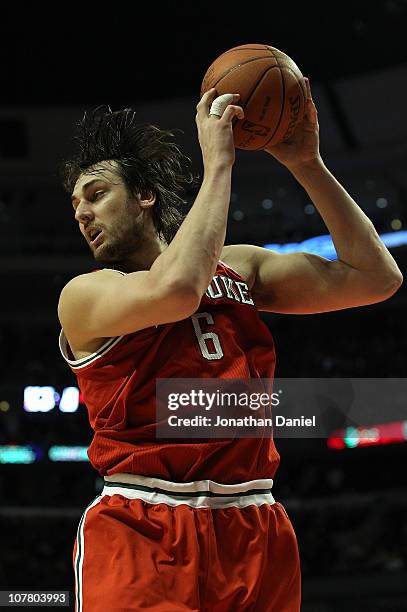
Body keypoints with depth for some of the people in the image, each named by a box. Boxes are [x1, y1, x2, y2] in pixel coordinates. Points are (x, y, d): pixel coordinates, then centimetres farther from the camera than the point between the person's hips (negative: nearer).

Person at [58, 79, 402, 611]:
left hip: (253, 532, 4)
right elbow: (175, 290, -21)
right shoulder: (84, 294, 1)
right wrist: (218, 163, -11)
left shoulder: (240, 266, 15)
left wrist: (306, 164, 4)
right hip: (139, 533, -4)